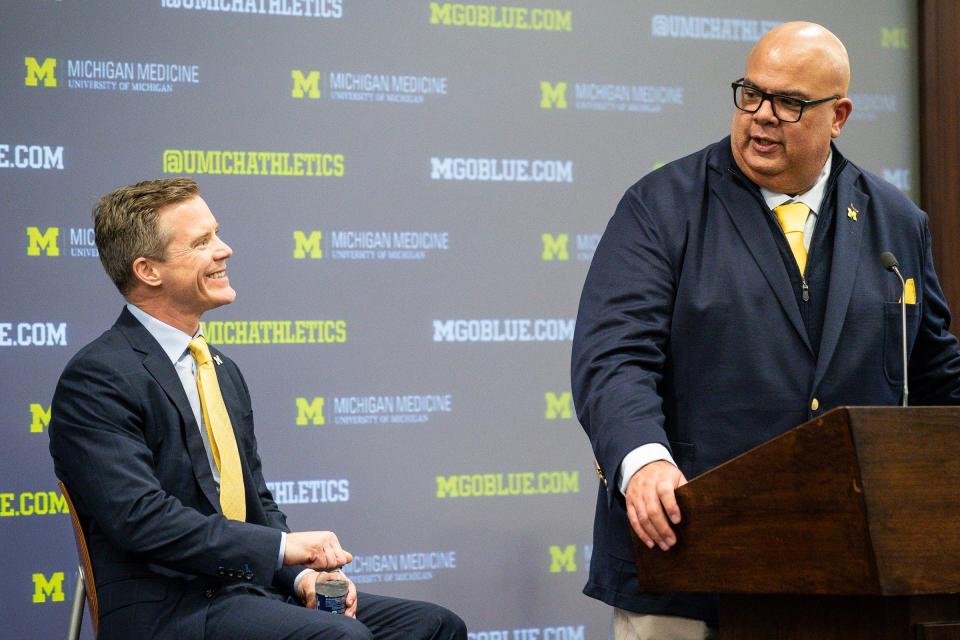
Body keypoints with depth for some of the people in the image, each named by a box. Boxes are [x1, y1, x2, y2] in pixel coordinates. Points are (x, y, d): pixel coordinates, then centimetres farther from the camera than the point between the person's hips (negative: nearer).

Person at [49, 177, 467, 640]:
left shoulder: (222, 371, 18)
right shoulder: (96, 380, -10)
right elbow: (140, 517, -20)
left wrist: (301, 575, 2)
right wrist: (282, 546, -20)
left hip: (249, 589, 9)